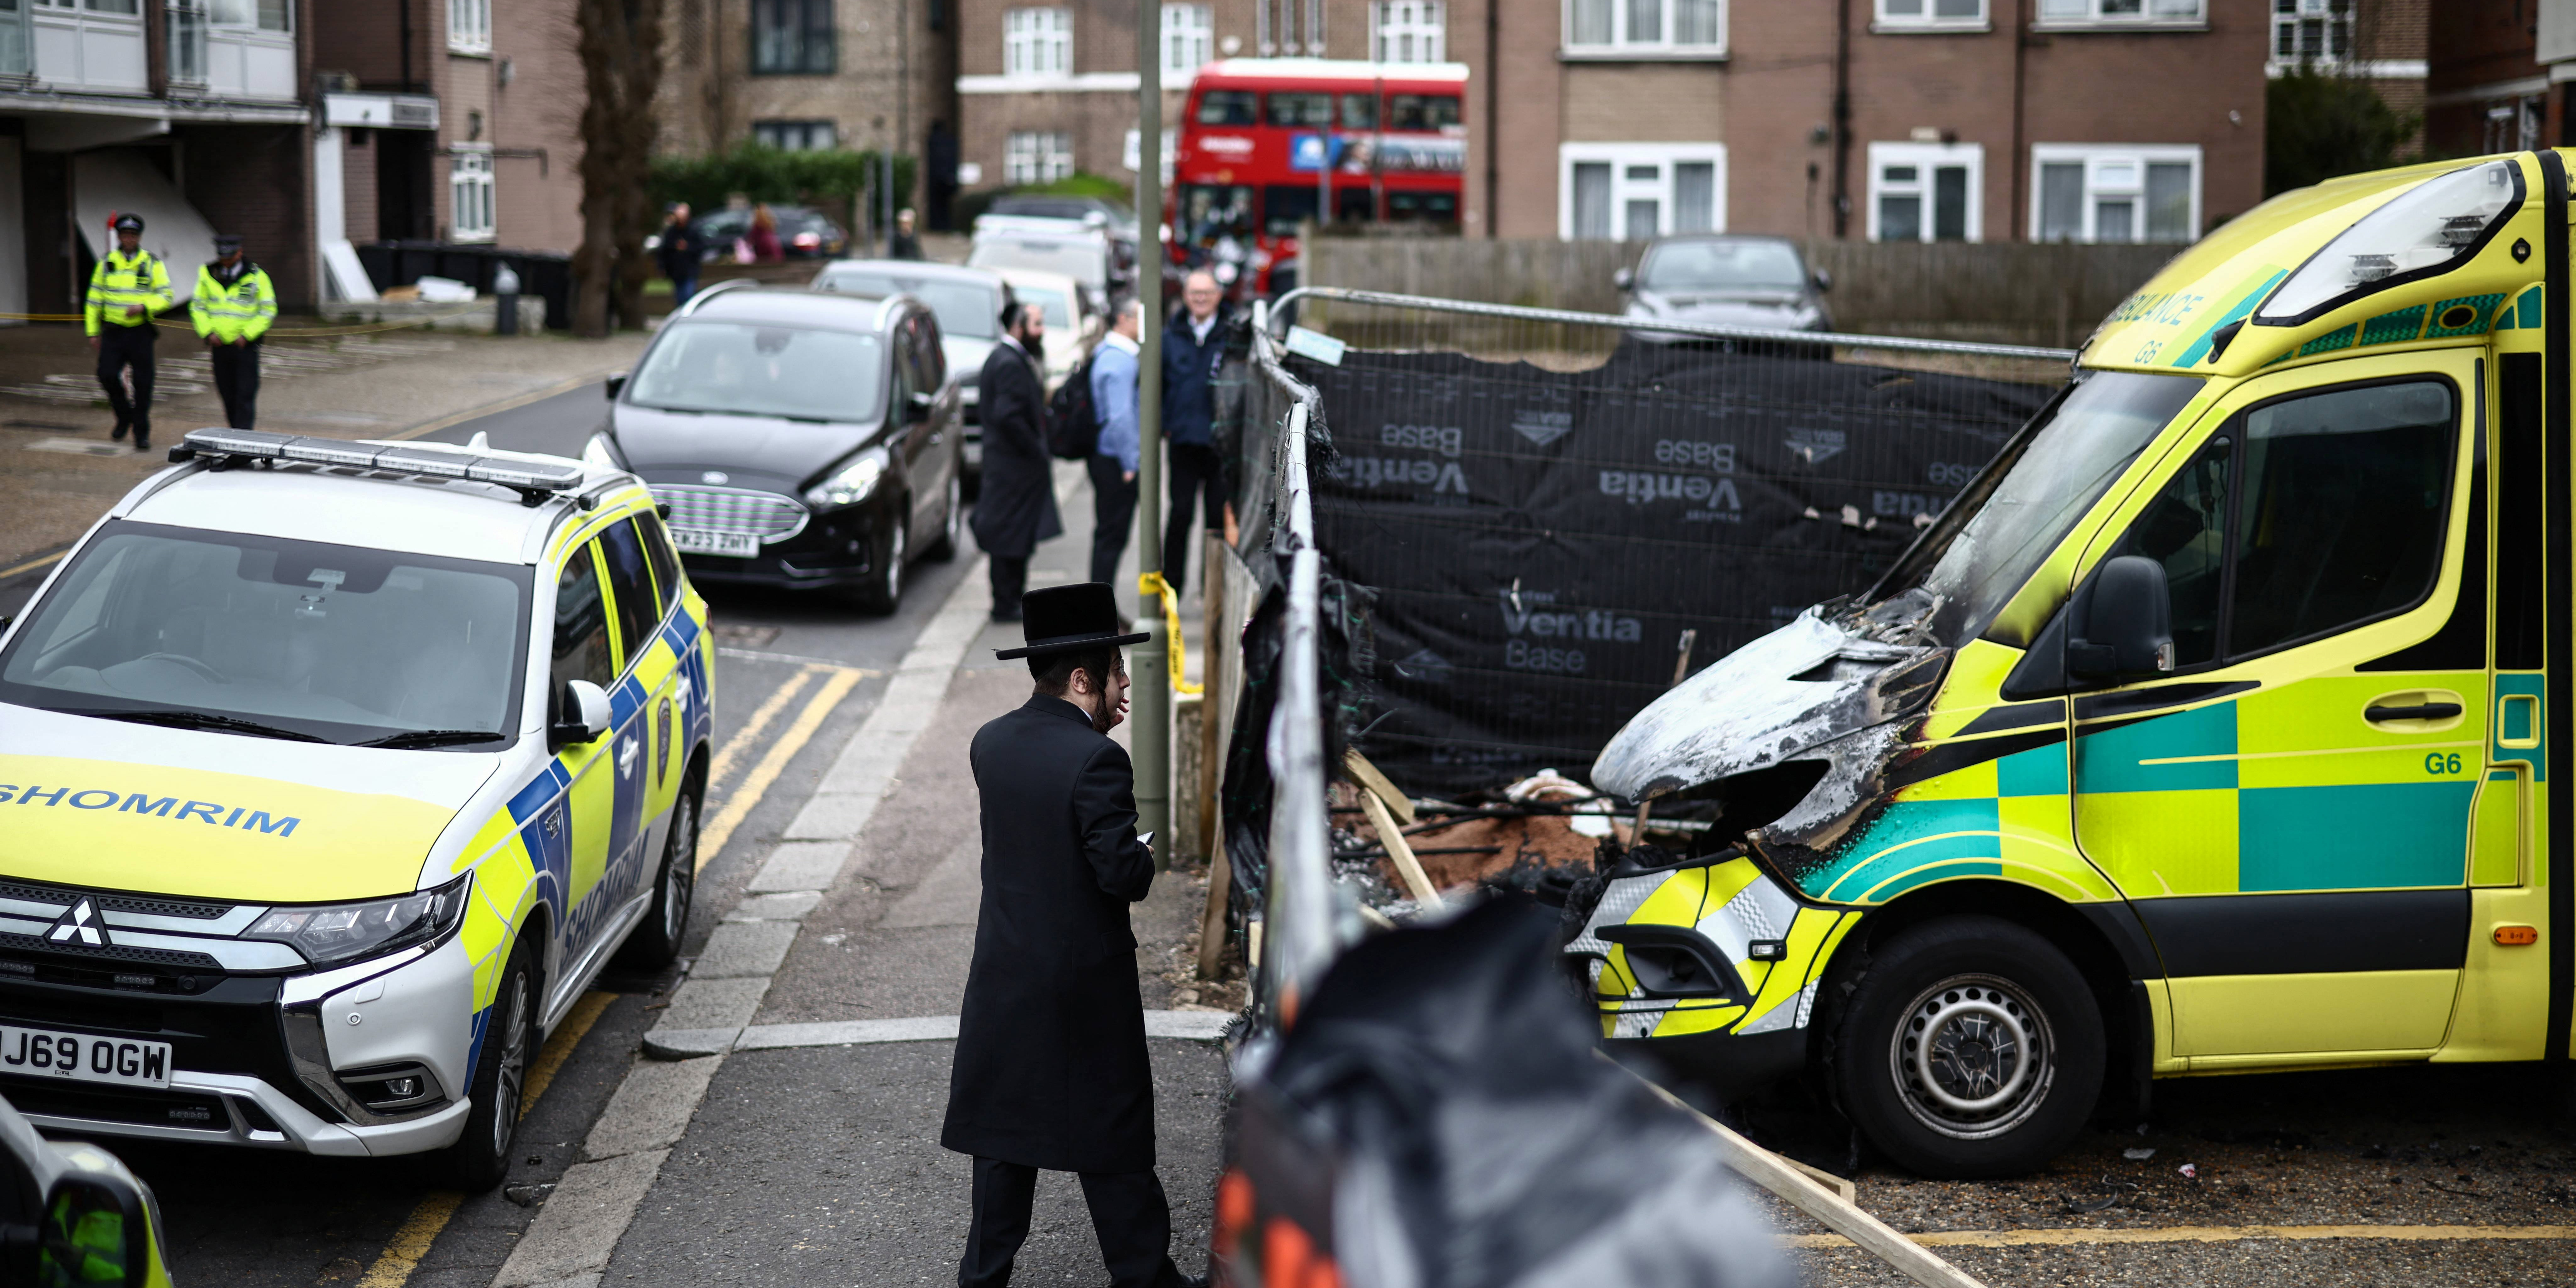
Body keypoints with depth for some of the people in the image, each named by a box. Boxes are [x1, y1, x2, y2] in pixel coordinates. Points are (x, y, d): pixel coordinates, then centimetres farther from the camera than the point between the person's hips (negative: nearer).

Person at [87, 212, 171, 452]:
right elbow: (95, 299, 11)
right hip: (113, 331, 1)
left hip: (141, 332, -1)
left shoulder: (153, 263, 2)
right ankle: (124, 416, 16)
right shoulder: (106, 263, 7)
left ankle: (142, 433, 9)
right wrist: (93, 332, 8)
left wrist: (143, 307, -19)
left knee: (143, 383, -1)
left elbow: (165, 296, -1)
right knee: (108, 375, -10)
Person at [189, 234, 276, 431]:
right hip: (219, 345, 3)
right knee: (228, 396, 10)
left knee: (246, 395, -9)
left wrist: (247, 335, -11)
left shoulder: (256, 276, -3)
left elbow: (268, 311, -2)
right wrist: (208, 333, -4)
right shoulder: (207, 274, 5)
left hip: (246, 346, -3)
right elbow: (197, 307, 11)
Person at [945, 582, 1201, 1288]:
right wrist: (1146, 850, 0)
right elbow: (1124, 874, -22)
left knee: (1004, 1131, 14)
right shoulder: (1096, 761, -21)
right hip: (1087, 986, -6)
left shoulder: (990, 744, 1)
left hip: (1005, 978, 6)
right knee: (1111, 1137, 6)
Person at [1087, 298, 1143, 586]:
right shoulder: (1119, 361, -18)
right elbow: (1120, 418, -22)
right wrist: (1129, 465, -19)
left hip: (1104, 458, 10)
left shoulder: (1105, 353, 14)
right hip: (1116, 462, -10)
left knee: (1108, 536, 14)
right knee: (1112, 537, -4)